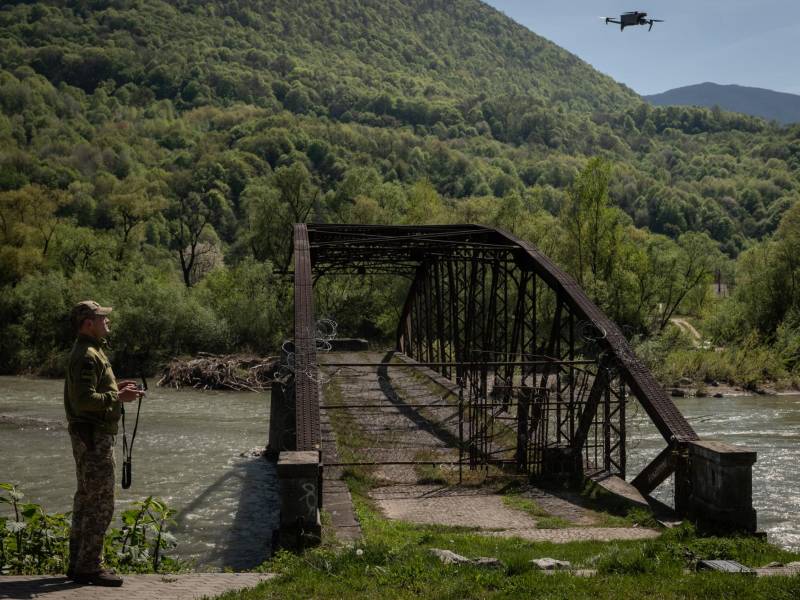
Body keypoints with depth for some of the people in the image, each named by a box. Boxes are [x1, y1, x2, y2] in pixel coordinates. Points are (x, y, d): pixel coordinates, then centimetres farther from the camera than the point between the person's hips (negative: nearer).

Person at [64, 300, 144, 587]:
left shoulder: (88, 352, 16)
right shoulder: (88, 356, -17)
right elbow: (83, 400, -26)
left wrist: (114, 388, 16)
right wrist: (118, 398, -21)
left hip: (89, 436, 11)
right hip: (95, 437, -11)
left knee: (86, 499, 14)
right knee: (101, 503, -7)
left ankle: (79, 564, 21)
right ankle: (89, 567, -3)